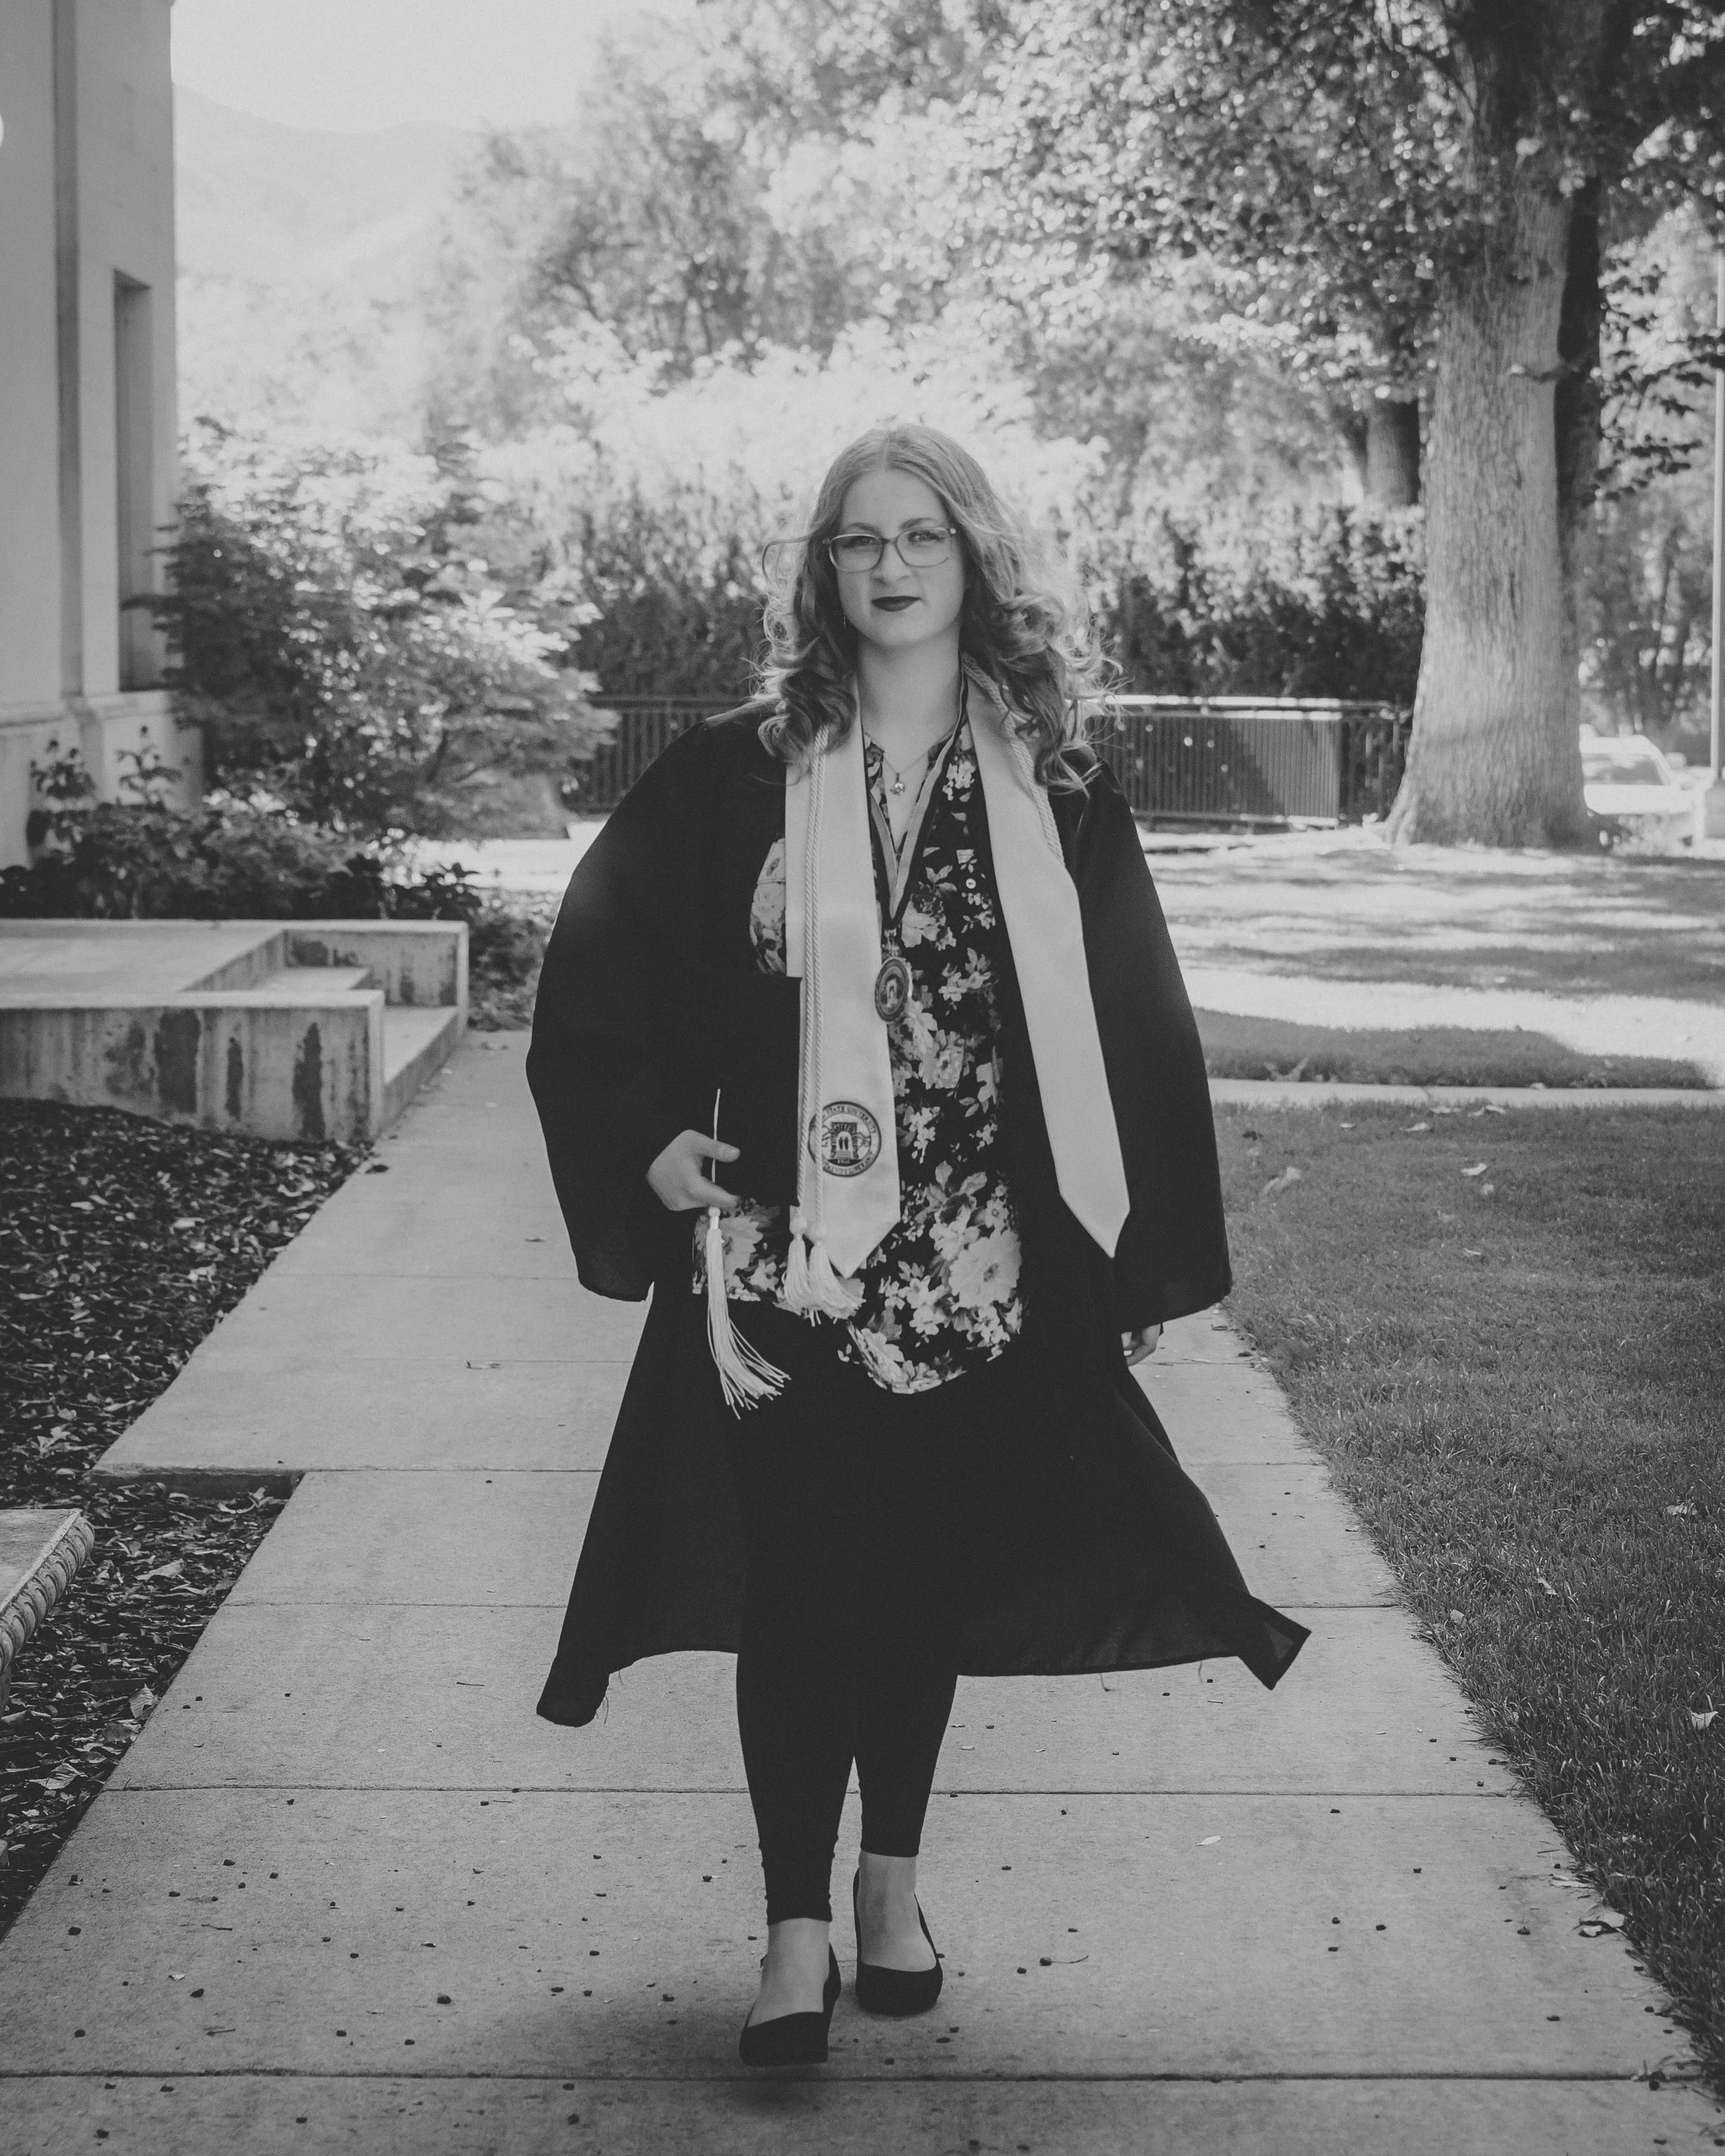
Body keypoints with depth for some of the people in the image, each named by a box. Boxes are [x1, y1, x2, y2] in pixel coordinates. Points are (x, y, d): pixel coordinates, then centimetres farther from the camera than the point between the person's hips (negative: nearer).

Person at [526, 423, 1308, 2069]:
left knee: (929, 1572, 11)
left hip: (982, 1269, 1)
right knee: (796, 1580, 0)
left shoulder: (1056, 793, 2)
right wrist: (648, 1140, -4)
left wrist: (1141, 1254, 3)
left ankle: (892, 1878, 29)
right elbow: (598, 963, 6)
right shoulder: (735, 777, -1)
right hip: (782, 1256, -1)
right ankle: (797, 1931, 8)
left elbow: (1134, 1024, 5)